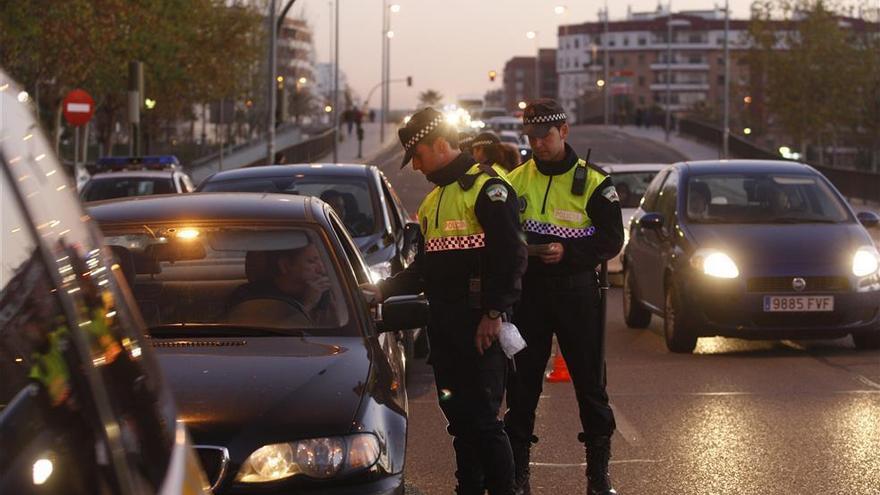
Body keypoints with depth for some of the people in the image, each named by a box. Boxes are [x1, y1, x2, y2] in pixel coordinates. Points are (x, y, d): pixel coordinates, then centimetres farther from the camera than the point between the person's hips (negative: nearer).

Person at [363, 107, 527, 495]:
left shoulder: (487, 187, -8)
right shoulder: (433, 200, 22)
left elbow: (509, 256, -16)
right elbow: (423, 267, 25)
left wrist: (494, 314, -20)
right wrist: (384, 290, 11)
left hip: (479, 328, -9)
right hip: (443, 327, 9)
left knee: (483, 419, -10)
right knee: (459, 419, 11)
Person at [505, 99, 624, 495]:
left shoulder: (592, 182, -1)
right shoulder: (515, 181, 8)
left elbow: (612, 240, -5)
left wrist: (567, 251, -19)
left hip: (577, 291, -2)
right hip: (528, 290, 2)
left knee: (590, 382, 3)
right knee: (522, 382, 4)